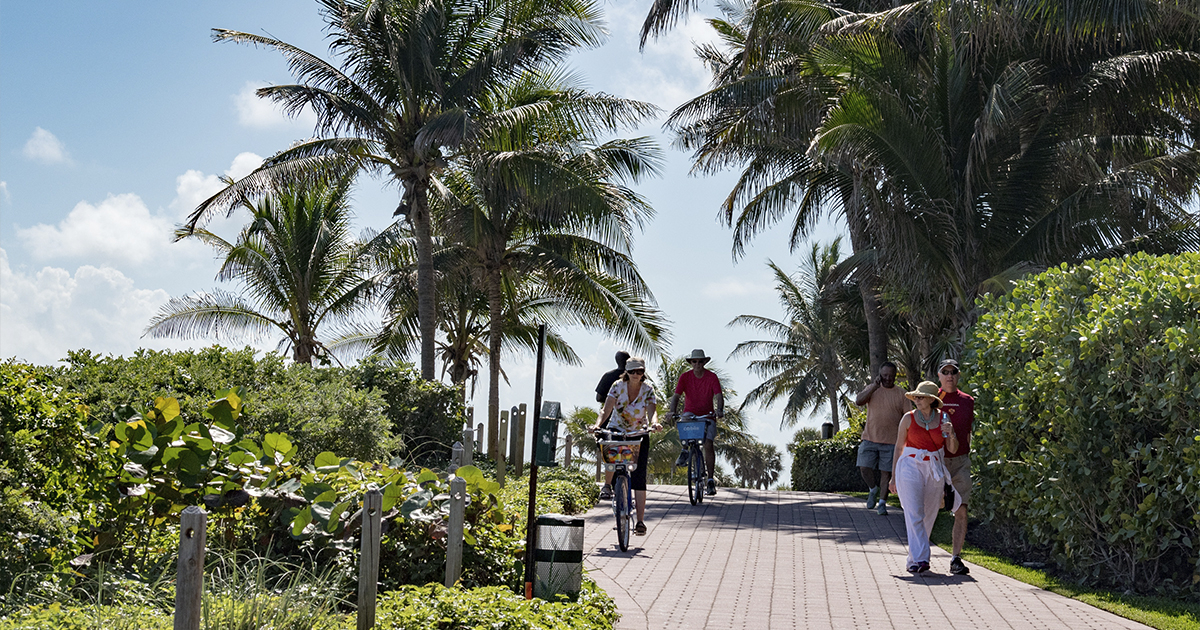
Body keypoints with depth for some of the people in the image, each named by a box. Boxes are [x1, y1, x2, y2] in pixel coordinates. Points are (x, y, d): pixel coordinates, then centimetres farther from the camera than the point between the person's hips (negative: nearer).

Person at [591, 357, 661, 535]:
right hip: (617, 430, 1)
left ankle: (640, 521, -10)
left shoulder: (648, 390, -11)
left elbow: (652, 412, -25)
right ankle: (607, 484, 4)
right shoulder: (618, 386, -10)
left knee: (639, 477, -10)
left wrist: (653, 423, -48)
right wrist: (598, 424, -38)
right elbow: (606, 409, -19)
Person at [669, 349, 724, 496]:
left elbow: (718, 395, -16)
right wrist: (673, 411, -30)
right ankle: (685, 451, -14)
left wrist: (720, 410, -36)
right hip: (690, 412, 0)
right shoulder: (685, 377, -6)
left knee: (708, 444, -14)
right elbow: (676, 396, -12)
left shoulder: (712, 377, -7)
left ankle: (711, 481, -8)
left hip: (707, 415, 0)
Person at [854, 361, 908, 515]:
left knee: (886, 472, 1)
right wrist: (874, 386, -18)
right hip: (870, 439, 1)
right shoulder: (872, 389, 5)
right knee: (864, 468, -7)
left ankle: (882, 503, 11)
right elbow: (858, 401, -12)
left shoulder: (901, 394, 4)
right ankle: (873, 489, 20)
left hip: (891, 441, 0)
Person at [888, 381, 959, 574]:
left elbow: (953, 449, 4)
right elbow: (898, 447, 7)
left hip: (934, 470, 3)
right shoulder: (908, 418, -1)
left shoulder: (943, 417, 3)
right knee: (914, 514, -14)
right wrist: (893, 476, 6)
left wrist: (951, 434, -17)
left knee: (928, 516, 7)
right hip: (911, 467, -3)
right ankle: (920, 559, -21)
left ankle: (913, 559, 20)